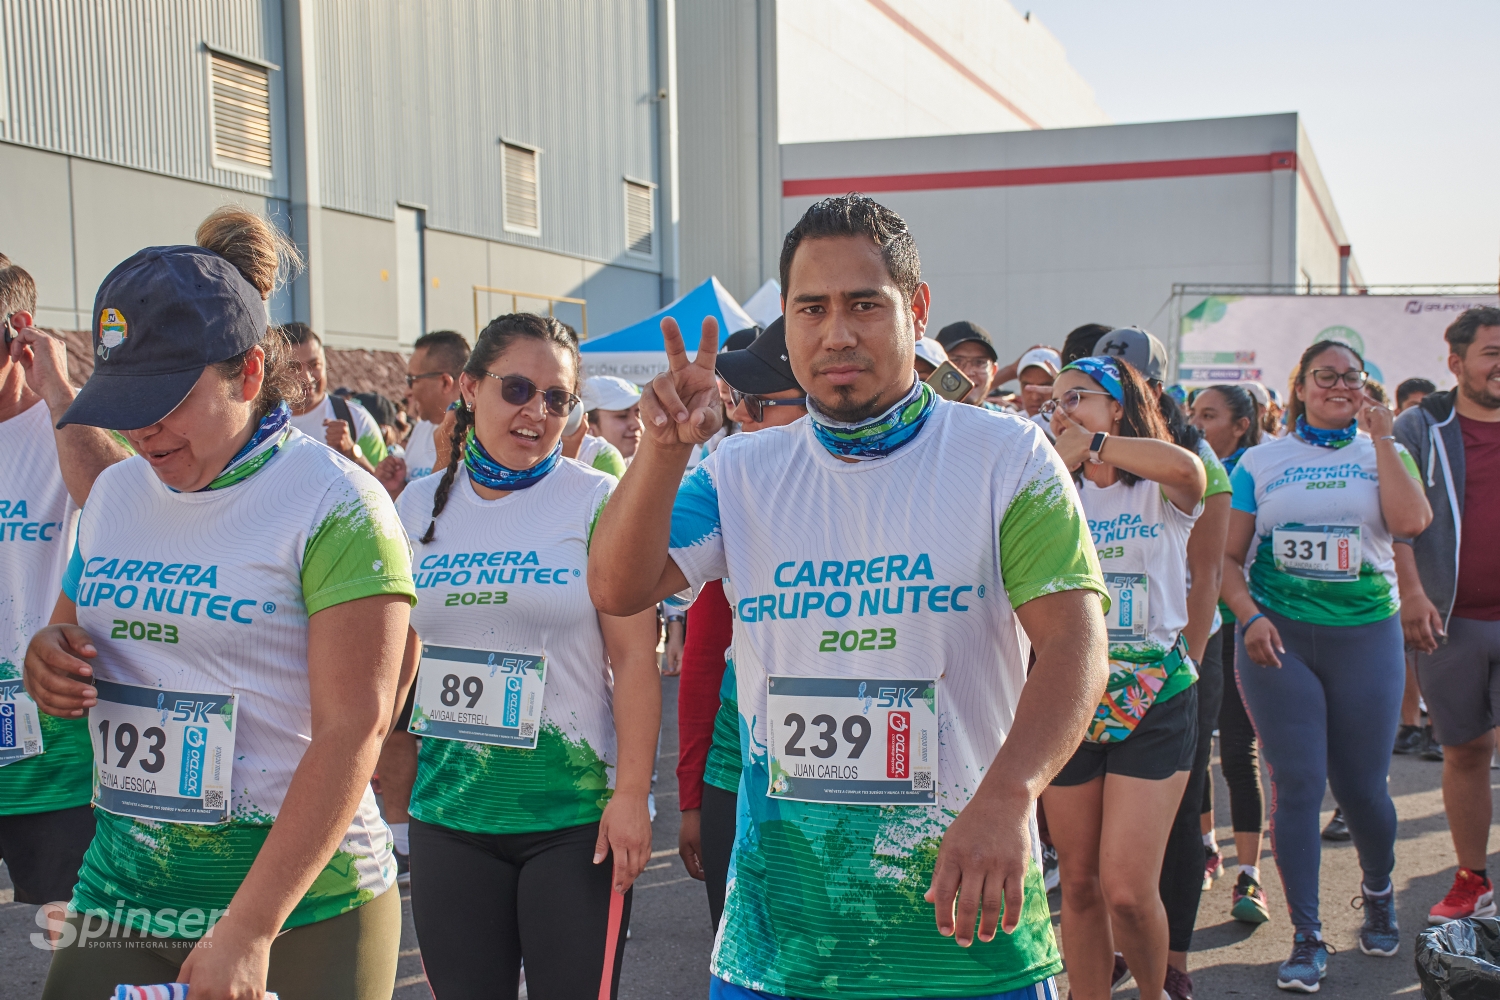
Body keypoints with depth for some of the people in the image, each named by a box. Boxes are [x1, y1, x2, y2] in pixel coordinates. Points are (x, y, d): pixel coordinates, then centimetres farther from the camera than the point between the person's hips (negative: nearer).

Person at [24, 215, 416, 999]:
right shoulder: (114, 494, 7)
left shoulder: (337, 507, -13)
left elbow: (353, 731, -18)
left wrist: (248, 931, -21)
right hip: (119, 893, 5)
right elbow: (73, 646, 21)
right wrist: (48, 663, -4)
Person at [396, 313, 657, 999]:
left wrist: (631, 794, -15)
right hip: (446, 808, 4)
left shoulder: (598, 501, -6)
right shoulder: (418, 506, 6)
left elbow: (635, 658, -9)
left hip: (574, 813, -3)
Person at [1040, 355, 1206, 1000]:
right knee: (1079, 882, 9)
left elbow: (1187, 469, -26)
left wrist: (1094, 443, -19)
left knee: (1127, 890, -7)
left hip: (1152, 700, -3)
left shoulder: (1161, 492, -1)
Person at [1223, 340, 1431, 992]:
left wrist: (1381, 437, -8)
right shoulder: (1262, 461, 6)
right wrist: (1249, 614, -11)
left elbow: (1411, 522, -13)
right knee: (1297, 784, -2)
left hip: (1365, 634, 1)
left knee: (1361, 785, 6)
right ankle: (1306, 939, 8)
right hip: (1277, 634, 0)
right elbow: (1228, 554, 5)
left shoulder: (1381, 453, 8)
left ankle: (1378, 892, 37)